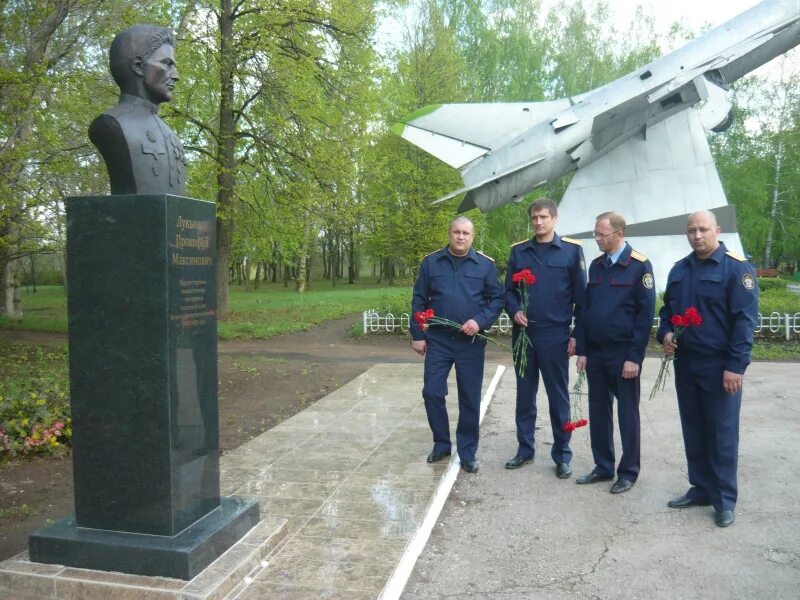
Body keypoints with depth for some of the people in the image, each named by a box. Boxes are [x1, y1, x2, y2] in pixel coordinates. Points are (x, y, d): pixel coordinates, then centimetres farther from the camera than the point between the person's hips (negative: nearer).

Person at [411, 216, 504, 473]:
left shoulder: (486, 265, -1)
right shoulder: (430, 262, 2)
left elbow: (497, 299, 1)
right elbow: (419, 301, 5)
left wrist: (480, 321, -15)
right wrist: (418, 335, 1)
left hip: (471, 342, -1)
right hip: (438, 340, 1)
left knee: (470, 398, 5)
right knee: (432, 393, 2)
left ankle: (468, 453, 19)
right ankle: (441, 444, 23)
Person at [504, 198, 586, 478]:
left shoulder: (572, 250, -1)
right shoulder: (518, 251, 8)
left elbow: (581, 295, -1)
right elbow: (509, 290, 12)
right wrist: (514, 311, -9)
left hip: (555, 335, -3)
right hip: (523, 334, 3)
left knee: (558, 397, 6)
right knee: (525, 394, 12)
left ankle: (562, 456, 18)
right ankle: (525, 449, 25)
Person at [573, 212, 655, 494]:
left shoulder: (640, 266, -9)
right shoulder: (596, 265, 8)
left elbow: (646, 313, -11)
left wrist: (634, 356, -14)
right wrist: (582, 350, 6)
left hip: (623, 354, -5)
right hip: (595, 352, 5)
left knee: (627, 413, 7)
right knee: (598, 412, 12)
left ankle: (628, 472, 19)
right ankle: (603, 466, 25)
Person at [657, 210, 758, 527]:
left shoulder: (737, 268, -8)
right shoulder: (679, 269, 11)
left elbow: (745, 320, -13)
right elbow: (667, 309, 21)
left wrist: (735, 365, -18)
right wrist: (665, 333, 0)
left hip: (720, 366, -6)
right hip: (685, 364, 6)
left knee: (722, 434, 3)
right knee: (693, 431, 13)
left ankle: (724, 499, 15)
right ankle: (701, 489, 27)